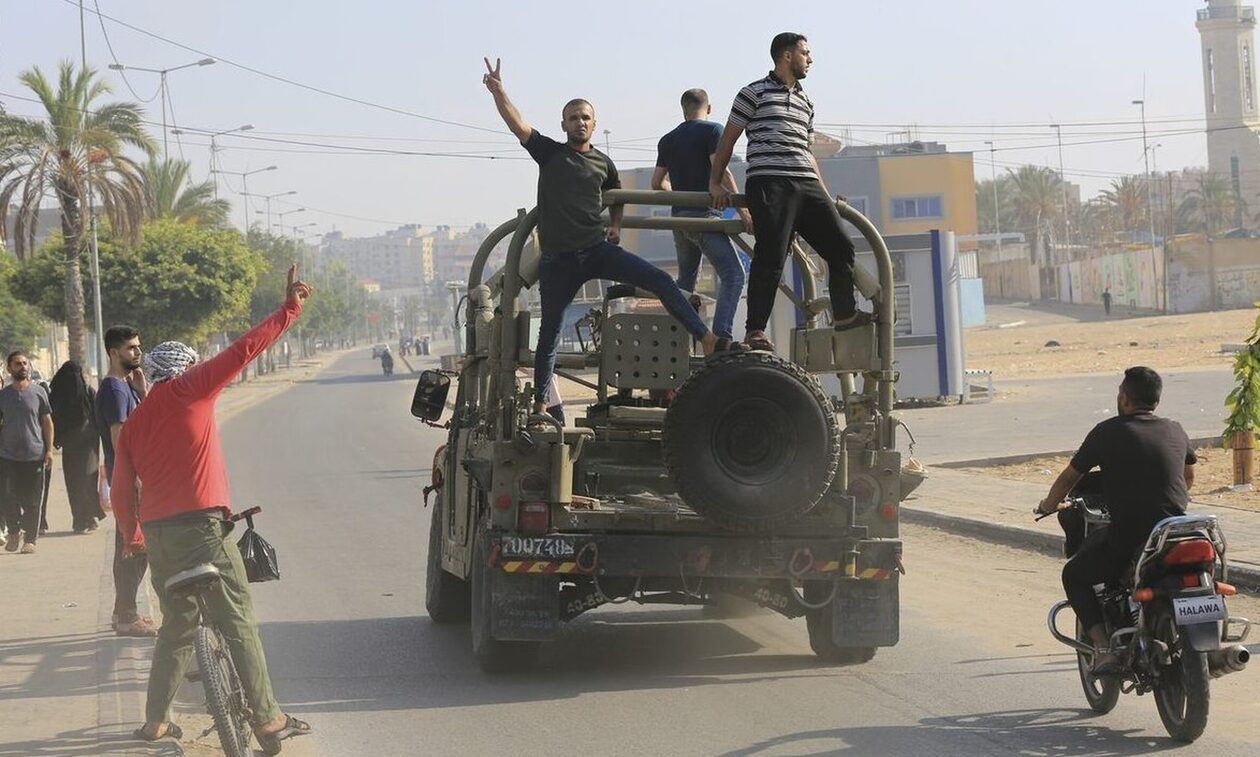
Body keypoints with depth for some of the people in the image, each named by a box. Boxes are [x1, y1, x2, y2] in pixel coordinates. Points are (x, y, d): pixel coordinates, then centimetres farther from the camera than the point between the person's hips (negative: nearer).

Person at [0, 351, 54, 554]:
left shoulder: (38, 392, 3)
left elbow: (47, 423, 6)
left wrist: (49, 450, -1)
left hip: (35, 455, -1)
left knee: (33, 500, 1)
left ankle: (30, 539, 9)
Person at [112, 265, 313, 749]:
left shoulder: (133, 424, 15)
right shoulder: (187, 392, -1)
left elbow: (122, 491, 15)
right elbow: (243, 351, -8)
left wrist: (132, 537, 30)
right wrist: (289, 310, -5)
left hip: (156, 532, 6)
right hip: (200, 525, -6)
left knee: (177, 625, 19)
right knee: (239, 623, -4)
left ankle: (156, 720, 19)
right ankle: (268, 720, -7)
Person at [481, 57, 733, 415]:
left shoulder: (603, 163, 12)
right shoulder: (549, 153, 3)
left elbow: (617, 195, 32)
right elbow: (517, 125, -12)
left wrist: (615, 225, 14)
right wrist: (498, 91, -27)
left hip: (597, 250, 2)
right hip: (558, 258, -2)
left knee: (660, 280, -16)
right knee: (549, 333, 4)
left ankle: (708, 341, -19)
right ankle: (540, 403, 15)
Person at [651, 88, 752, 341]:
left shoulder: (667, 140, 17)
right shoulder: (712, 130, -2)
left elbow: (657, 184, 22)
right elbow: (721, 171, -14)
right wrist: (742, 209, -16)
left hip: (678, 216, 7)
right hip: (704, 214, -7)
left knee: (686, 280, 21)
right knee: (733, 274, -13)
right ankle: (721, 337, -29)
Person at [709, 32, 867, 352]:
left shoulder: (805, 102, 23)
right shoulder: (755, 93, 3)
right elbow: (727, 139, 5)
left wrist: (825, 194, 25)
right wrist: (716, 182, 1)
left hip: (807, 184, 7)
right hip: (769, 183, -7)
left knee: (841, 246, 9)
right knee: (771, 256, -13)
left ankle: (845, 313, 26)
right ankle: (755, 330, -9)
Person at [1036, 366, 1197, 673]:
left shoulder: (1107, 432, 1)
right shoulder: (1176, 431, 13)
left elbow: (1069, 477, 10)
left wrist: (1049, 504, 30)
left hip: (1128, 537, -4)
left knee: (1074, 576, 17)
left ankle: (1103, 646, -1)